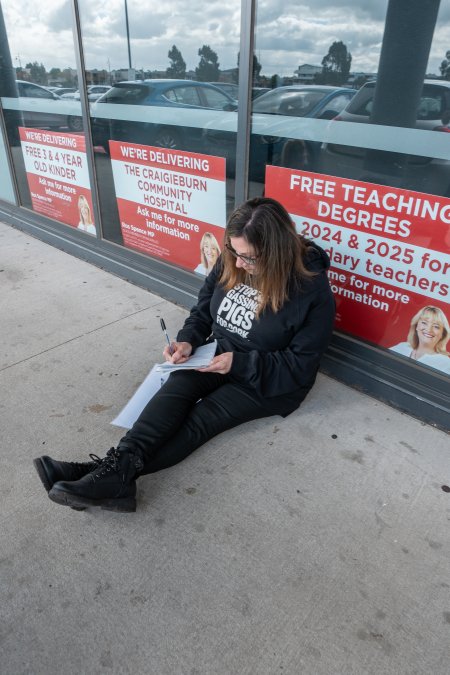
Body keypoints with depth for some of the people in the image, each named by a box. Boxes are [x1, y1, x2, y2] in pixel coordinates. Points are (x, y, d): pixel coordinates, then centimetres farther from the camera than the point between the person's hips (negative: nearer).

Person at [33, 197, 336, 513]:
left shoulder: (312, 290, -20)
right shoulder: (230, 263, -6)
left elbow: (301, 365, -17)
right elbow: (204, 309, 9)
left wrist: (239, 362, -25)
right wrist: (188, 340, -11)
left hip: (271, 381, -4)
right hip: (221, 356, 5)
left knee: (200, 419, -25)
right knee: (178, 387, -25)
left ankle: (116, 472, -36)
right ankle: (117, 467, -39)